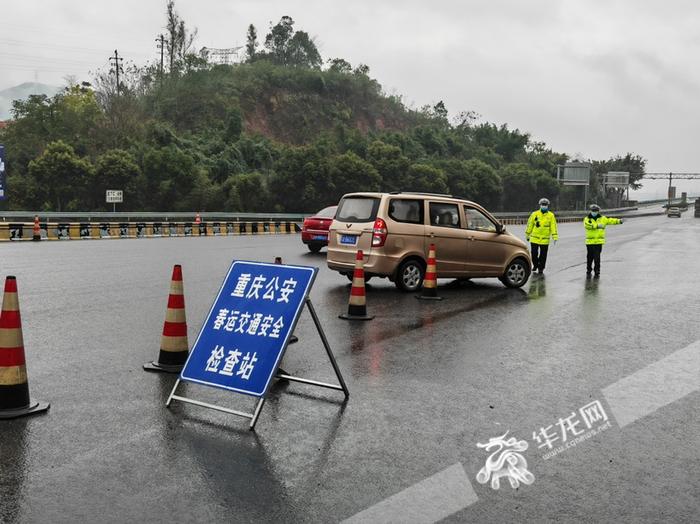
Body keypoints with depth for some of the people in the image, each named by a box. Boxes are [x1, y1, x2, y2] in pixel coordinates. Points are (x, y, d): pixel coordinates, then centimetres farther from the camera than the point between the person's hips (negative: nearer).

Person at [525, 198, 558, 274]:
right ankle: (535, 265, 28)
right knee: (534, 254, 3)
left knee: (543, 255, 6)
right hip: (534, 238, 0)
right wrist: (527, 235, 10)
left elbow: (553, 227, -2)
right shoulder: (534, 214, 2)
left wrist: (555, 237, -9)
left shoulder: (551, 215, 1)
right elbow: (530, 225, 8)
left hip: (545, 239, 0)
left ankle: (541, 268, 21)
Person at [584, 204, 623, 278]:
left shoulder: (603, 219, 10)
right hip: (590, 242, 0)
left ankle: (597, 272, 8)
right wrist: (597, 225, -30)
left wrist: (619, 221, -12)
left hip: (599, 242, 0)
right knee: (589, 257, 7)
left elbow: (610, 221, 3)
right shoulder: (587, 219, 1)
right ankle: (588, 271, 20)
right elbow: (587, 225, -19)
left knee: (597, 258, -1)